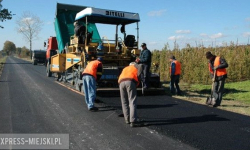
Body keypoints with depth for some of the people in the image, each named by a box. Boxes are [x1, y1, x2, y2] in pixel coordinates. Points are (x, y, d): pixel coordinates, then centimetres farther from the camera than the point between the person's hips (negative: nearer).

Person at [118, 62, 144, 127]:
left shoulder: (125, 69, 41)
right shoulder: (136, 66, 29)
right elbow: (141, 66, 4)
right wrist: (138, 77, 5)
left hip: (121, 83, 5)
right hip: (130, 82, -5)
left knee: (124, 102, 15)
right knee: (132, 102, -7)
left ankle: (127, 119, 19)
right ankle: (133, 121, -15)